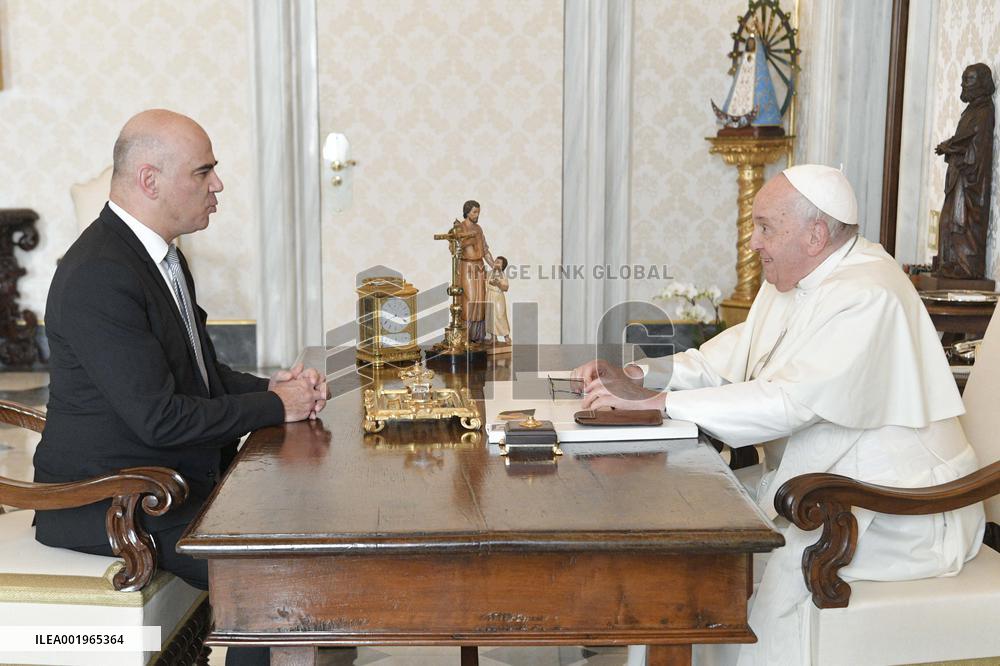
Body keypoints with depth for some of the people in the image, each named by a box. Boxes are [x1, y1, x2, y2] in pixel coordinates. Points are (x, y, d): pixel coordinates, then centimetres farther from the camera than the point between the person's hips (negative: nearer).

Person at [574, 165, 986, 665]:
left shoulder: (865, 297, -24)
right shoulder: (792, 277, 7)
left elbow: (790, 402, -32)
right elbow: (731, 356, 10)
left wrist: (653, 402, -32)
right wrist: (638, 375, -5)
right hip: (822, 483, 9)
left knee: (772, 570, -26)